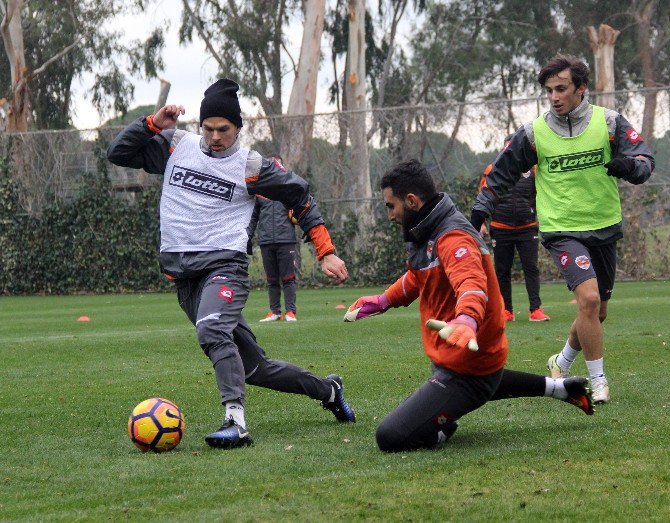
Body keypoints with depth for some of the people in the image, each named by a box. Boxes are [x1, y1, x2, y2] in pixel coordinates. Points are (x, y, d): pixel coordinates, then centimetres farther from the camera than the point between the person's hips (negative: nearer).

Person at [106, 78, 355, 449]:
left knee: (212, 331, -36)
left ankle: (236, 423, -43)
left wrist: (326, 252, 5)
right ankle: (326, 389, 29)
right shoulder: (176, 146, 9)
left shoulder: (251, 166, 1)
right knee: (252, 366, 8)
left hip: (224, 265, -4)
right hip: (182, 272, 4)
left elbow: (300, 198, 10)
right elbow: (117, 153, 11)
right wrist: (153, 124, -3)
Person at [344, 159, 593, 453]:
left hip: (465, 370, -11)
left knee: (390, 437, -23)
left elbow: (472, 285, -44)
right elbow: (416, 278, 27)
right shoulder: (428, 235, 7)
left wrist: (466, 320, -63)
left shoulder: (453, 239, -25)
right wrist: (383, 301, 15)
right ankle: (559, 387, 42)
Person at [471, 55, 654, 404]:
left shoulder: (609, 123, -4)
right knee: (588, 298, -22)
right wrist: (480, 211, 1)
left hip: (604, 230, 3)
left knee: (597, 313, 13)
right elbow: (501, 173, 8)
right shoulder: (534, 133, -4)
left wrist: (630, 165, -34)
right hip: (561, 230, -3)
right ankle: (598, 380, -9)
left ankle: (562, 363, 39)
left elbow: (645, 159, -11)